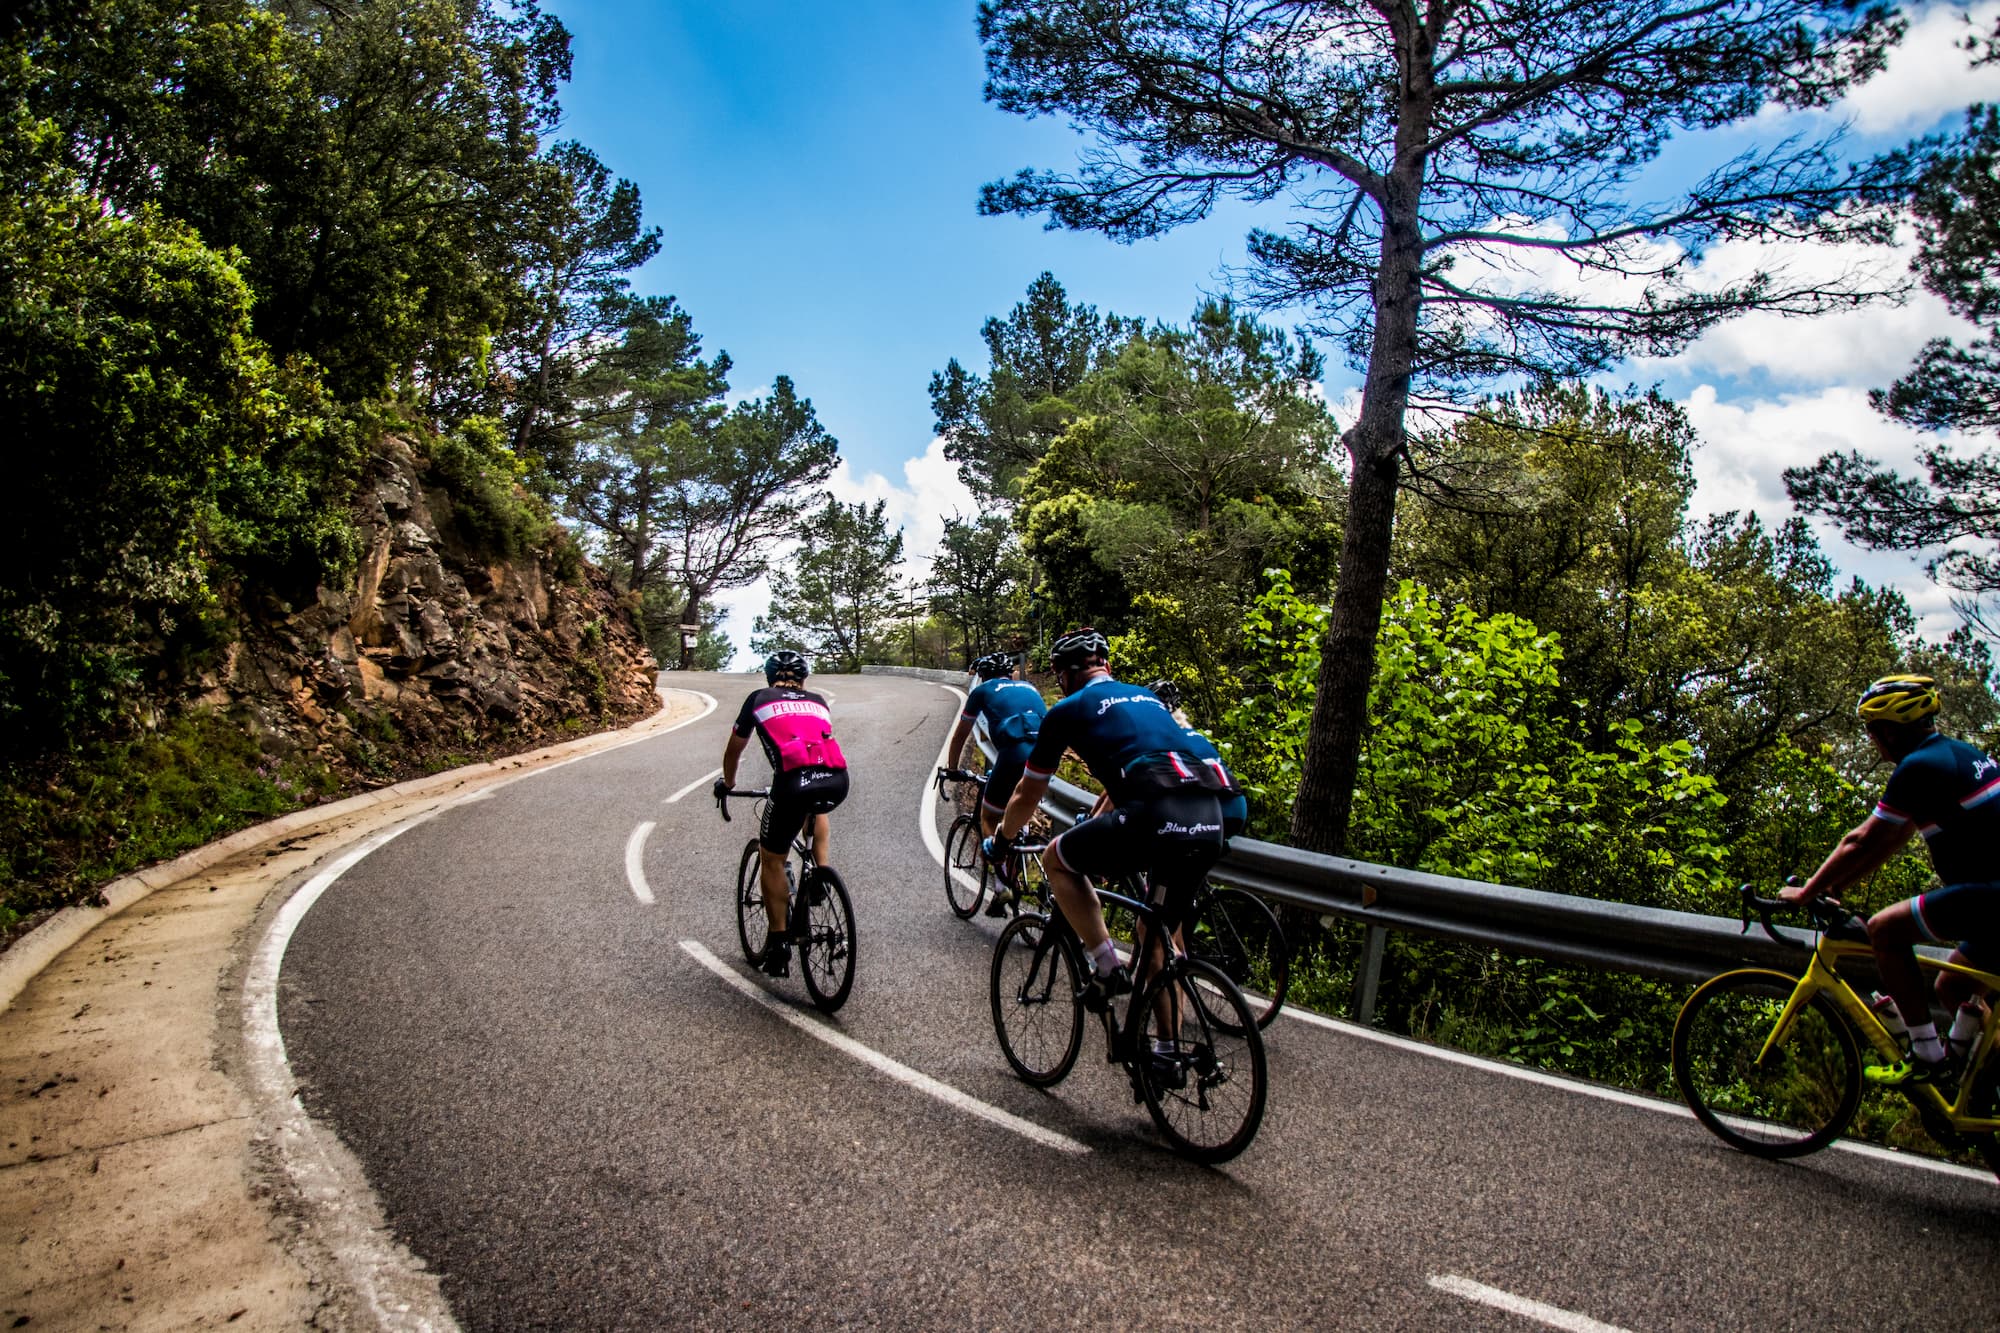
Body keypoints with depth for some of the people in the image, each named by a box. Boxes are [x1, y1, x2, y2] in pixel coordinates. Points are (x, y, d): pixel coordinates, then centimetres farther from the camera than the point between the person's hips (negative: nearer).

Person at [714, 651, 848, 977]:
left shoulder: (759, 699, 23)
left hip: (794, 781, -3)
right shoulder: (817, 702, 30)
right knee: (815, 809, 40)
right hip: (837, 781, 3)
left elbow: (733, 750, 34)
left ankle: (779, 945, 15)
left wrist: (727, 783, 53)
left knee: (771, 860, 17)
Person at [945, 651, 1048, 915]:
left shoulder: (983, 691, 20)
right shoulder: (1029, 689, 32)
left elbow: (960, 736, 28)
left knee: (988, 818, 13)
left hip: (1015, 755, -4)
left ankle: (1005, 884, -2)